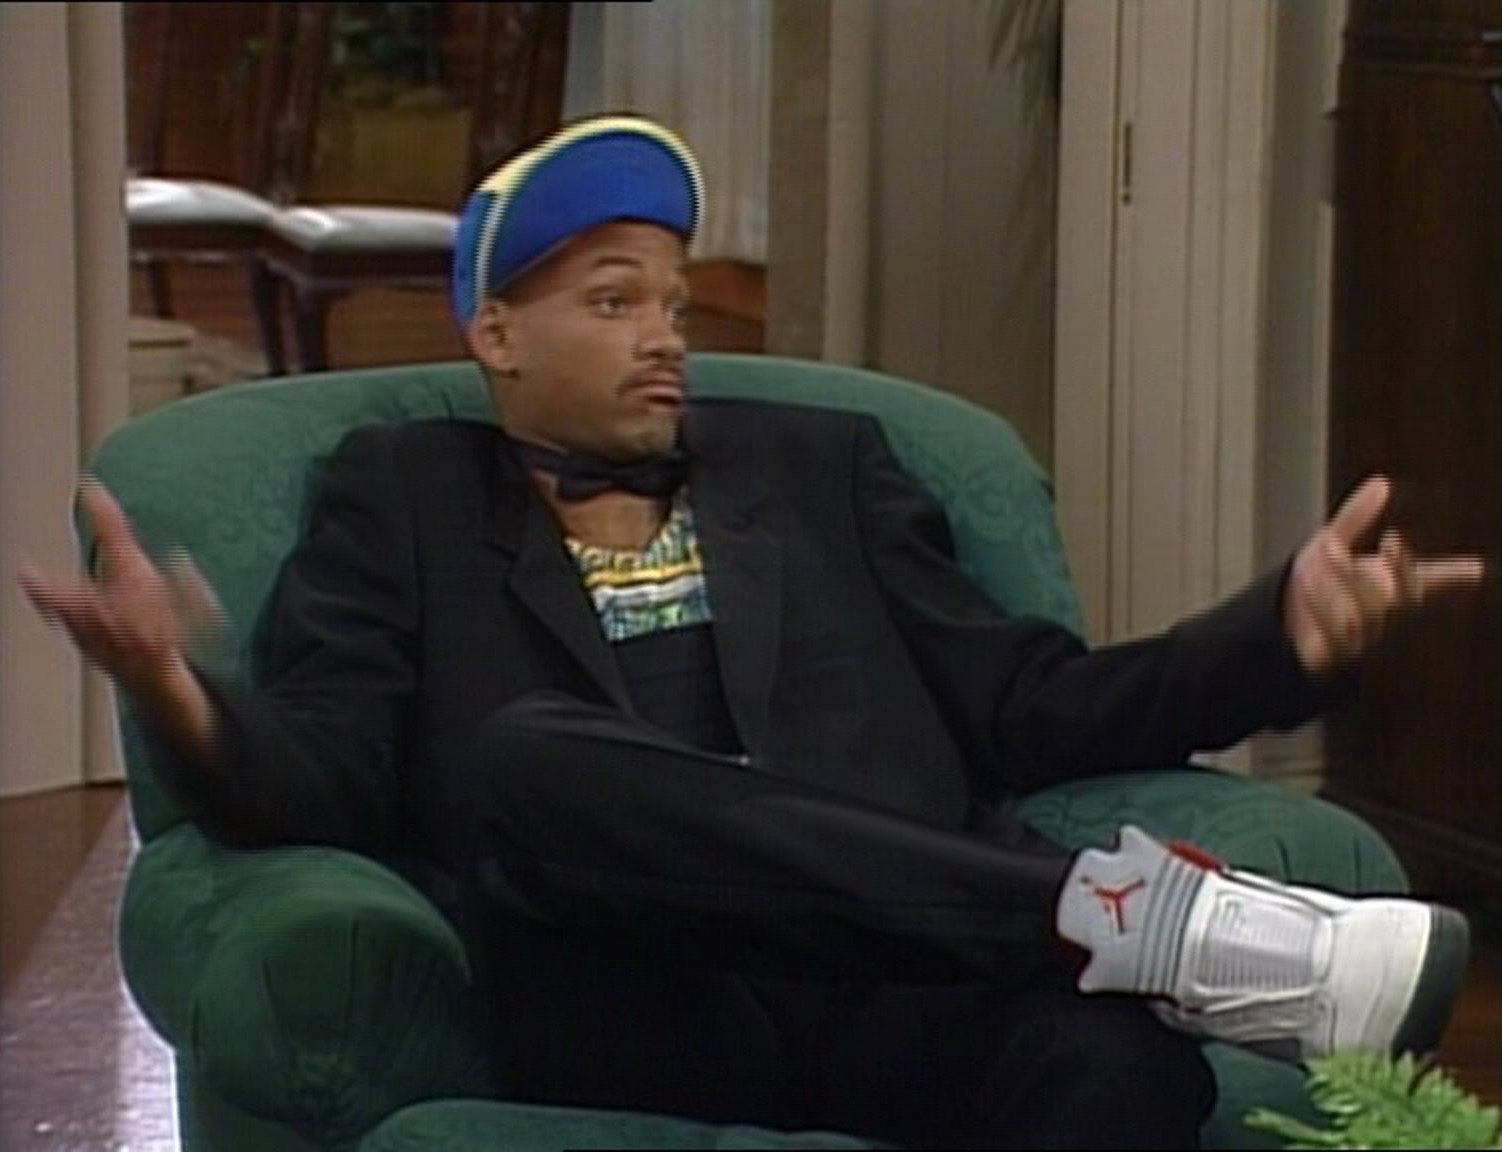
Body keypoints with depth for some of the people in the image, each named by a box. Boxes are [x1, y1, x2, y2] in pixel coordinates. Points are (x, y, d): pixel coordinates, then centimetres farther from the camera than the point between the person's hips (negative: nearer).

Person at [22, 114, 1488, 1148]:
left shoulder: (819, 465, 28)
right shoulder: (404, 498, 19)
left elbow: (1026, 712, 21)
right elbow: (320, 780, 5)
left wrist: (1281, 632, 4)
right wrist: (182, 700, -19)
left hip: (897, 994, 2)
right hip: (630, 1018, -2)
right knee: (533, 752, -36)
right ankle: (1156, 917, -38)